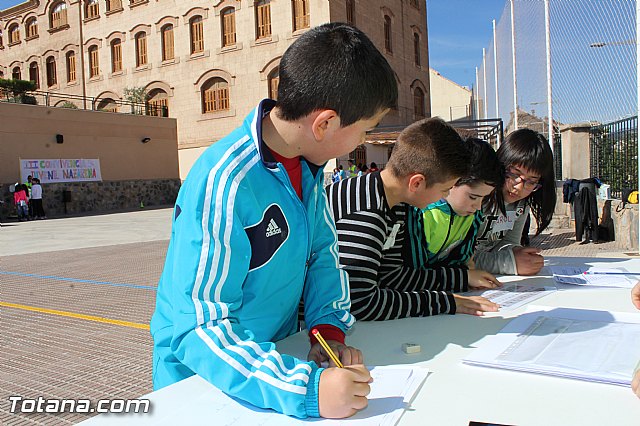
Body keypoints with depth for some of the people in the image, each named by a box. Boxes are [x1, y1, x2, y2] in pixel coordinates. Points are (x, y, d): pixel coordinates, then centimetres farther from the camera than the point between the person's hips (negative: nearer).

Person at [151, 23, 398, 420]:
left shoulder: (307, 163, -3)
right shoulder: (224, 183, -27)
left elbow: (322, 252, 5)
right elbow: (201, 328, -27)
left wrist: (329, 328, -9)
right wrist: (306, 390, -35)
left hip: (277, 353, 5)